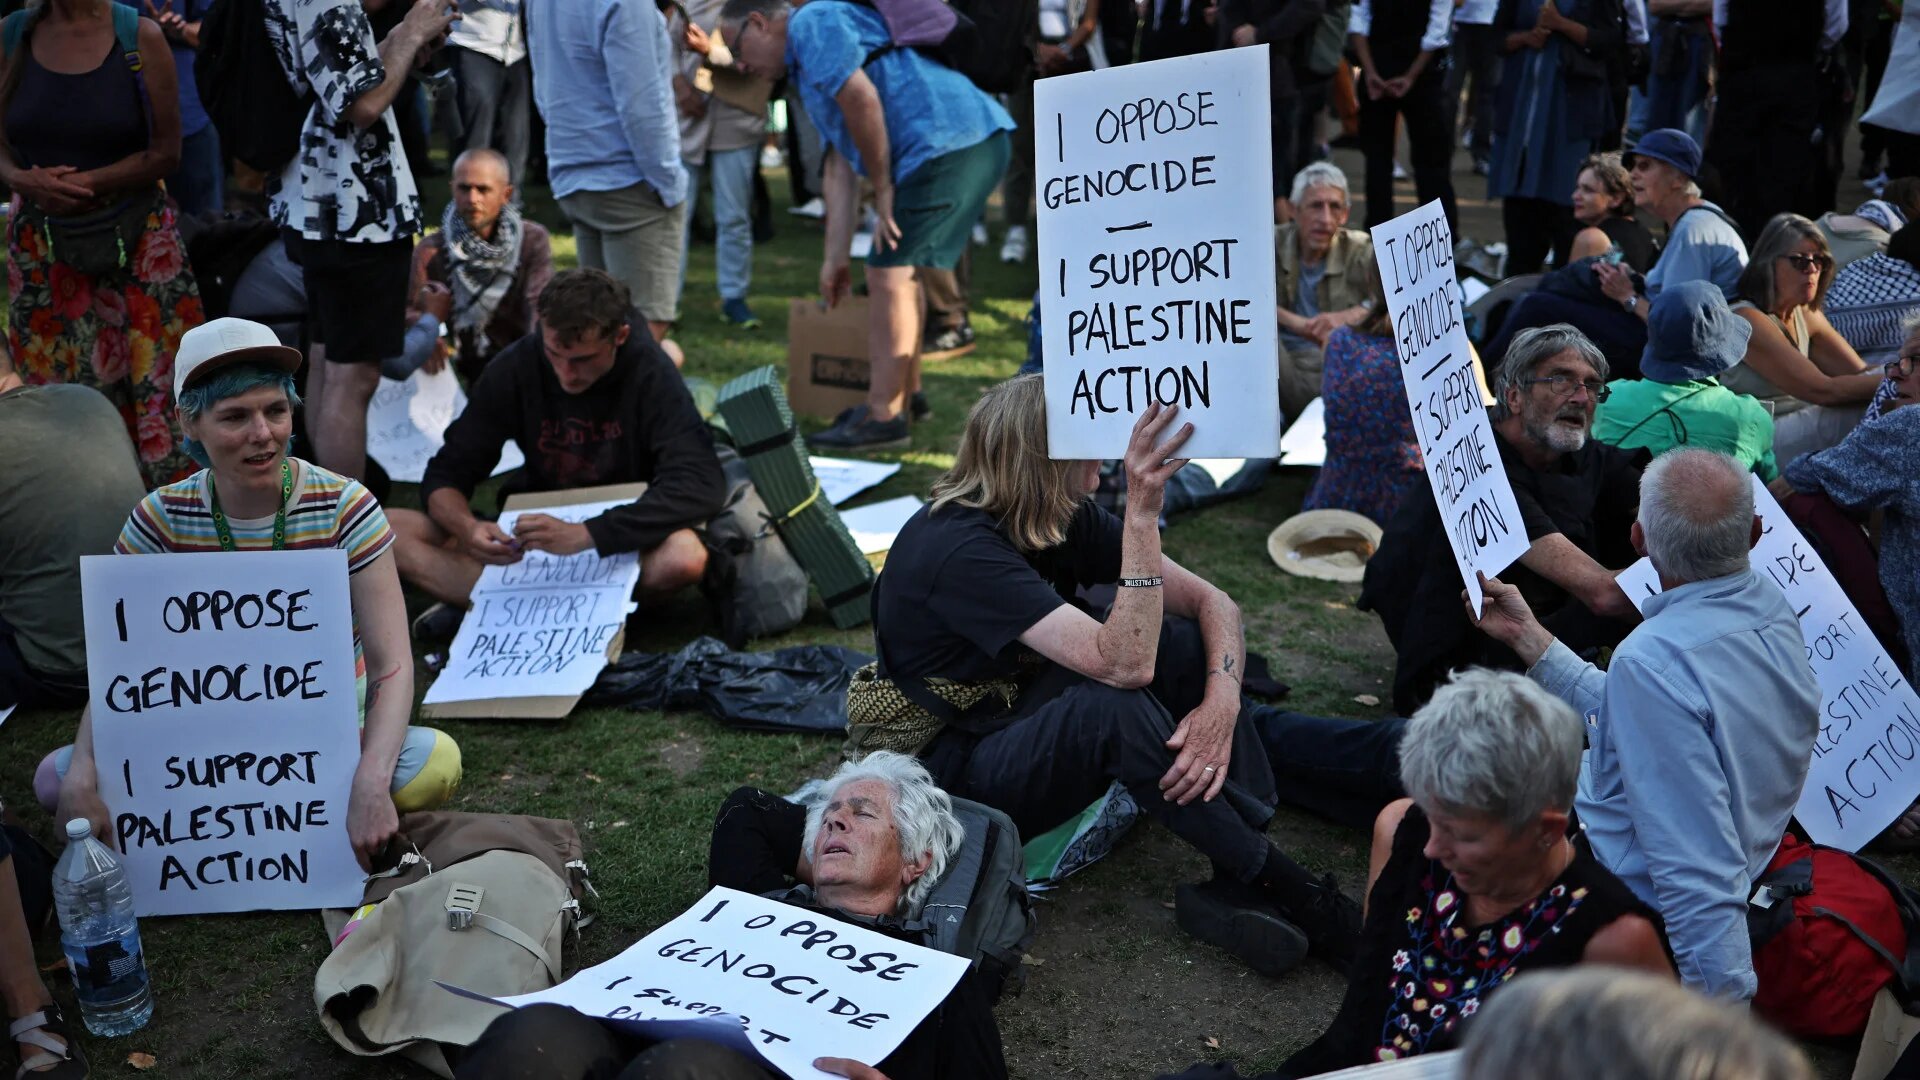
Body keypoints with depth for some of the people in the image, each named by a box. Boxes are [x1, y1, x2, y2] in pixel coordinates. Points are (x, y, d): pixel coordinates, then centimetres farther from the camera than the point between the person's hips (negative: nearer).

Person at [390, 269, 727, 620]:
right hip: (537, 542, 3)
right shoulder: (515, 368, -8)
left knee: (685, 556, -38)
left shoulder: (650, 374, -16)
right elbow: (445, 476, -3)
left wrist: (586, 534, -38)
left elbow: (702, 485, -28)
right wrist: (468, 528, -27)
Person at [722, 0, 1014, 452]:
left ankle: (882, 417, -3)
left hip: (949, 141, -10)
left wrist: (883, 187, -6)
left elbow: (861, 98, -15)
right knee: (897, 271, 20)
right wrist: (835, 259, 22)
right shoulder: (809, 67, 29)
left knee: (889, 274, -7)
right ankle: (902, 394, 29)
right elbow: (839, 167, 25)